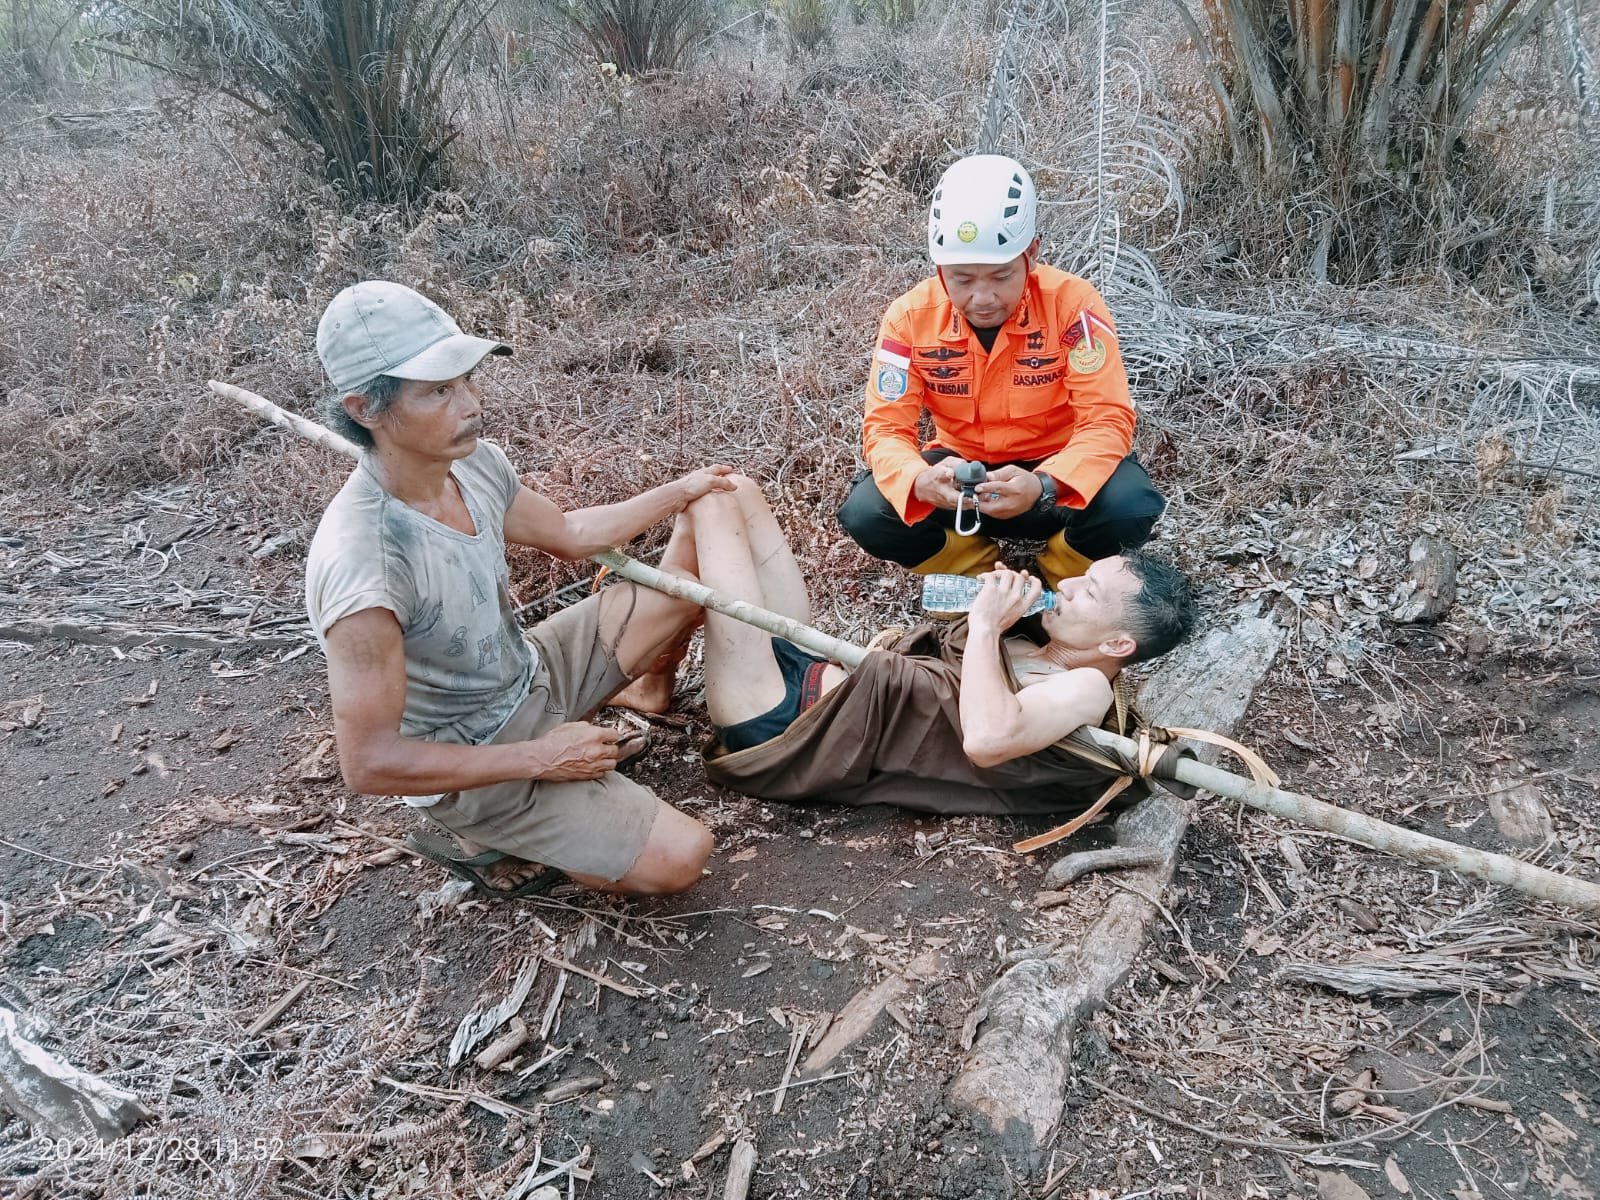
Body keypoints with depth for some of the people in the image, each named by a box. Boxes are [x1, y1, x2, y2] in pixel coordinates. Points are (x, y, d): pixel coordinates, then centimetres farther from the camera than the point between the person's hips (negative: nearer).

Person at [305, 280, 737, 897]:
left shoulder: (473, 461, -11)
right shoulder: (361, 565, -36)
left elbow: (569, 534, 11)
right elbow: (368, 762, -30)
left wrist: (679, 492, 13)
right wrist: (540, 758, -25)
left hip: (534, 673, 7)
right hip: (473, 763, -7)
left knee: (706, 554, 4)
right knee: (679, 858, -16)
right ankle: (477, 840, 3)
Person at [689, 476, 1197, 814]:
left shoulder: (1085, 690, -17)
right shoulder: (1031, 653, 9)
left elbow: (985, 738, -37)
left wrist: (986, 624, -24)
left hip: (780, 724, -9)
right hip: (811, 672, 9)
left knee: (713, 499, -9)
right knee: (736, 492, 12)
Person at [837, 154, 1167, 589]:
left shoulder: (1072, 302, -21)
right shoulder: (910, 317, -15)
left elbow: (1107, 420, -25)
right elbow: (886, 426, -16)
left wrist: (1044, 487, -46)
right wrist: (920, 480, -42)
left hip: (1057, 467, -1)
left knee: (1130, 505, -33)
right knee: (865, 513, -25)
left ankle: (1062, 583, 1)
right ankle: (975, 576, 3)